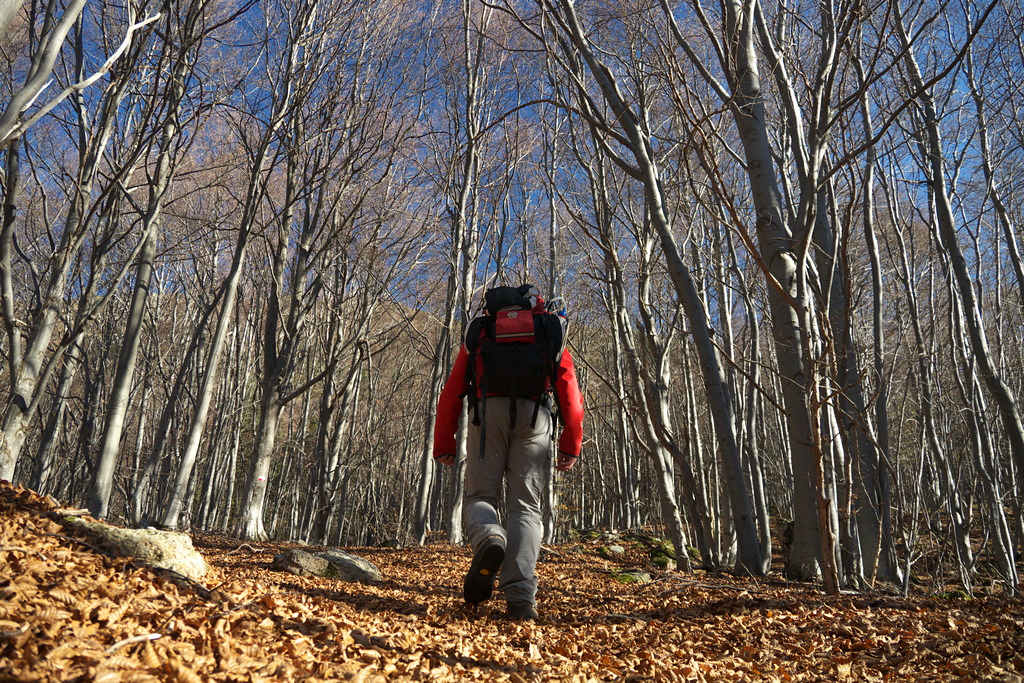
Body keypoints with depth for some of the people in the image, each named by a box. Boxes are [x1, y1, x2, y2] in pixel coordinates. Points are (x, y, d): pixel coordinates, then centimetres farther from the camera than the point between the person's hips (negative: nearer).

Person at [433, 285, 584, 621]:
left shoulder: (481, 331, 25)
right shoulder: (551, 334, 26)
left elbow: (452, 391, 14)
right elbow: (570, 393, 11)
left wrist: (443, 443, 14)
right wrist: (571, 445, 8)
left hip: (490, 410, 0)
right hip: (535, 415, 1)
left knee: (481, 494, 7)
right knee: (526, 506, 1)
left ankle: (488, 538, -27)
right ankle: (519, 597, -13)